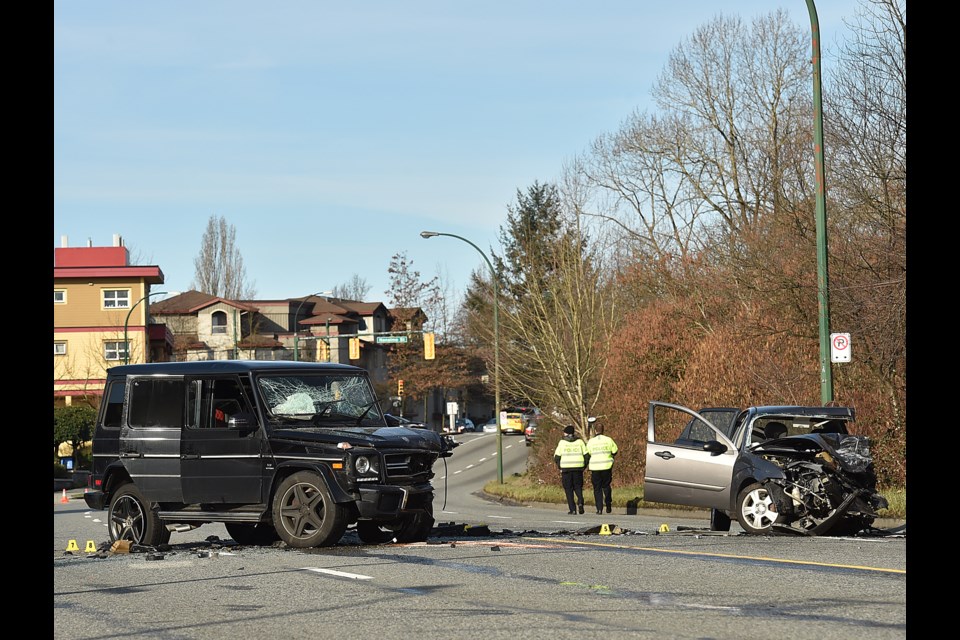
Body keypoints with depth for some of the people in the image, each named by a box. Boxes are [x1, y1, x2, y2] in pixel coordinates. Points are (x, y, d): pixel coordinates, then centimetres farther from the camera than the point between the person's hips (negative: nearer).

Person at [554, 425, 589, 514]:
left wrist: (560, 468, 11)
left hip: (566, 468, -1)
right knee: (578, 487, 16)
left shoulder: (562, 442, 2)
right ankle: (580, 501, -11)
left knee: (568, 489, 7)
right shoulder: (580, 441, 6)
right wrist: (584, 466, 12)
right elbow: (587, 455, 2)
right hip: (578, 468, 1)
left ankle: (572, 509, 1)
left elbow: (556, 457, 0)